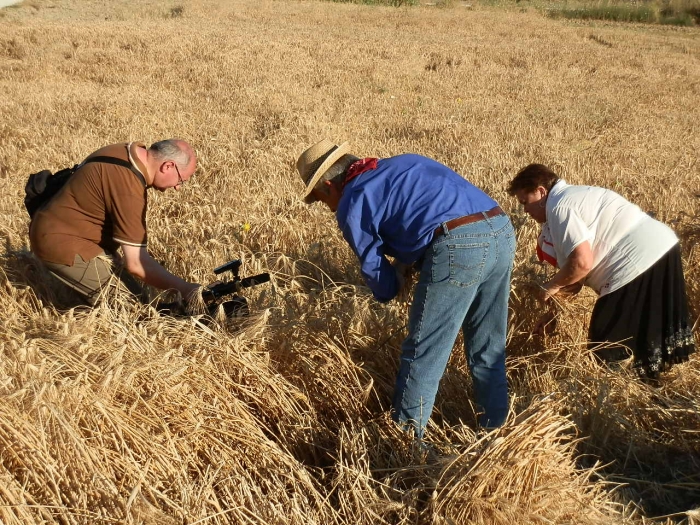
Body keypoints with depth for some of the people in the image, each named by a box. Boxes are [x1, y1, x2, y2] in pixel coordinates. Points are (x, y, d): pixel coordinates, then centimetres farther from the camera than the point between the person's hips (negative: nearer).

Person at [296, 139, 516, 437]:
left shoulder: (350, 206, 7)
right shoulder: (402, 164, 28)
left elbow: (382, 284, 10)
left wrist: (386, 291, 34)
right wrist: (407, 259, 33)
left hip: (458, 247, -8)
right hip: (502, 231, 8)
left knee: (422, 353, 8)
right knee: (488, 346, 22)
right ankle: (494, 424, 35)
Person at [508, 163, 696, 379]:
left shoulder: (559, 207, -10)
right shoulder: (572, 197, 20)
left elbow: (582, 263, -22)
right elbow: (577, 273, 20)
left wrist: (551, 287, -4)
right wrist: (553, 312, 19)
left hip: (639, 263, -10)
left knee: (609, 350, 4)